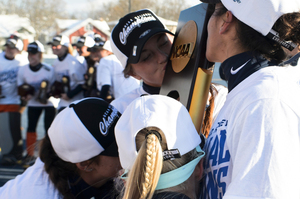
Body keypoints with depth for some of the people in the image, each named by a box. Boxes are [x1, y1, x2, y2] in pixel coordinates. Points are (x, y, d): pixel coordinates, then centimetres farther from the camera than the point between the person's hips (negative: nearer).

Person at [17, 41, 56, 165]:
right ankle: (30, 154, 12)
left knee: (49, 128, -5)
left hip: (48, 102, -3)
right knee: (31, 126, 1)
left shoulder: (49, 69, -15)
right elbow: (20, 86, 5)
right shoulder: (23, 70, -6)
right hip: (33, 103, 3)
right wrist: (25, 95, -14)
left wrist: (48, 95, -22)